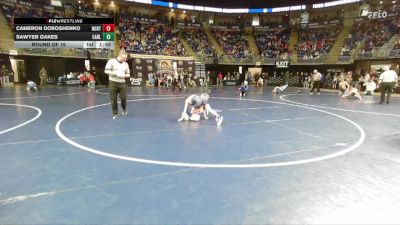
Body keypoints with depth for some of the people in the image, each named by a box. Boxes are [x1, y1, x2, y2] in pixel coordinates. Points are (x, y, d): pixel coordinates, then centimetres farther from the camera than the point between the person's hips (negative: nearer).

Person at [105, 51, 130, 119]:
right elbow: (106, 71, -8)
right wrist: (115, 73, -19)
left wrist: (124, 75, -9)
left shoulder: (126, 64, 10)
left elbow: (128, 74, 14)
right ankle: (115, 114, 15)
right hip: (113, 83, -3)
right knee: (113, 99, 1)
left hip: (122, 83, 3)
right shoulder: (112, 61, -3)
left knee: (123, 98, -3)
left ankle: (124, 109, 28)